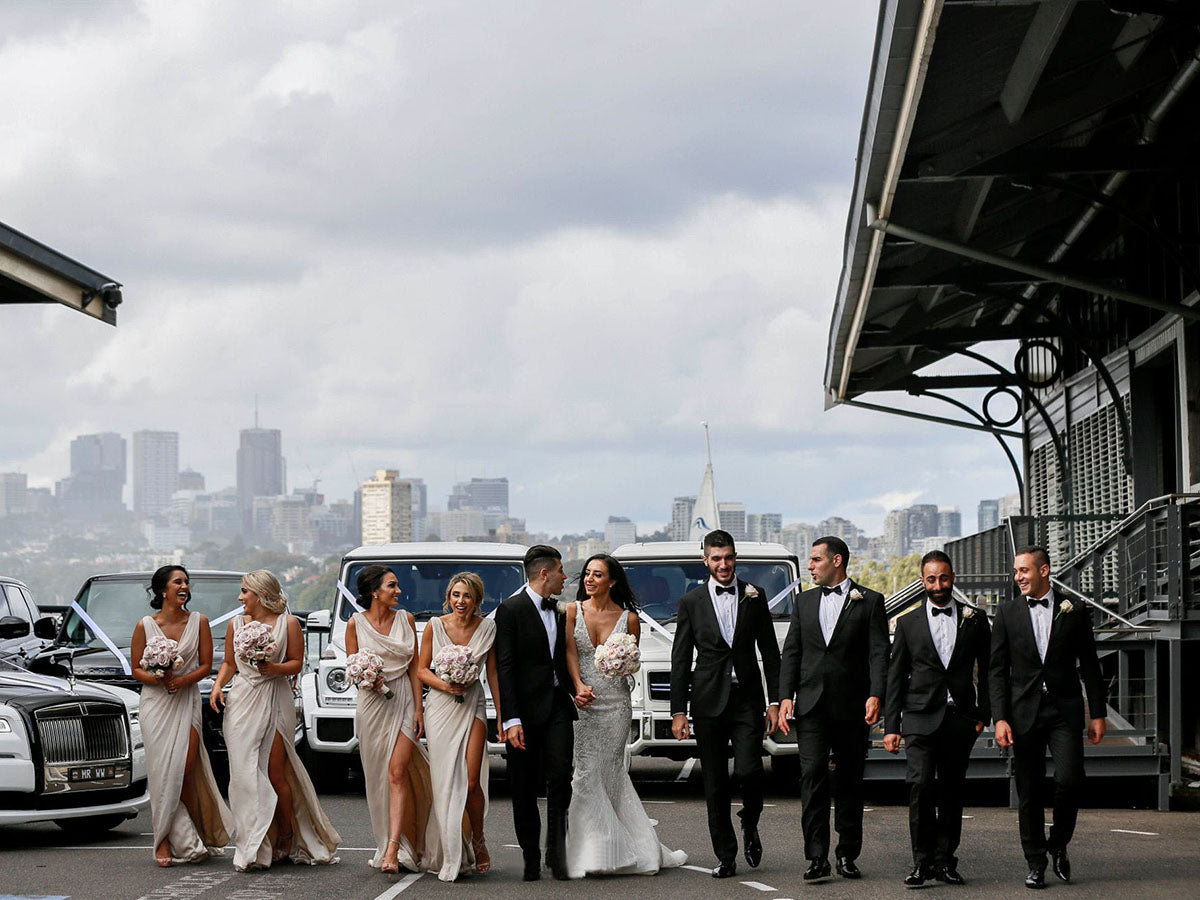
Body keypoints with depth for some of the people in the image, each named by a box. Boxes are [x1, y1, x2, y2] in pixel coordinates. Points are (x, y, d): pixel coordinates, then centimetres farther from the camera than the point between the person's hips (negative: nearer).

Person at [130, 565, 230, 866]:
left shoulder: (198, 622, 4)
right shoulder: (145, 625, 1)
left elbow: (206, 665, 5)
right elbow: (136, 668, 4)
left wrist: (184, 679, -13)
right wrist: (158, 678, -16)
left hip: (188, 701, 1)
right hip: (156, 703, -1)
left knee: (185, 772, -8)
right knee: (162, 772, -5)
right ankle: (166, 841, 0)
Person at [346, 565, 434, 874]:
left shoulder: (406, 619, 4)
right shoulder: (356, 623, 0)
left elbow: (414, 668, 6)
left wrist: (418, 709, 1)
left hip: (403, 701, 0)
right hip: (371, 703, 0)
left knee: (398, 772, -12)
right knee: (378, 776, 5)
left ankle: (393, 851, -19)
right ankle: (385, 846, 18)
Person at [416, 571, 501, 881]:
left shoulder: (487, 628, -1)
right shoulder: (435, 626, -2)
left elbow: (492, 673, 5)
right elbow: (422, 669, 5)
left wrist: (501, 715, 4)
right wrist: (443, 684, -14)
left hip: (472, 707, 0)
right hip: (440, 707, 0)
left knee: (471, 782, -8)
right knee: (445, 781, -1)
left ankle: (477, 842, 16)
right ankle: (450, 853, 10)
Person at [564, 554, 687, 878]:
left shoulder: (629, 619, 3)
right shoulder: (572, 611, 3)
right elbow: (569, 652, -6)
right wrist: (579, 687, -21)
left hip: (615, 704, 0)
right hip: (581, 703, 0)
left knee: (611, 773, 3)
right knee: (586, 771, -7)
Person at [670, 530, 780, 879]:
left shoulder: (754, 596, 6)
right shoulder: (691, 602, 4)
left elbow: (769, 651, 8)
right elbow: (680, 659, 3)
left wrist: (775, 700, 2)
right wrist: (678, 711, -2)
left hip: (747, 700, 0)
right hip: (709, 703, 0)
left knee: (748, 770, -14)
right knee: (715, 784, 3)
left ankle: (750, 826, 15)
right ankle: (726, 857, 10)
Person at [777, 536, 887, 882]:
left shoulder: (869, 601, 3)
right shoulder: (805, 601, 14)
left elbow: (879, 653, -4)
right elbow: (791, 652, 12)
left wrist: (876, 695, -17)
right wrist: (786, 696, 1)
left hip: (852, 708, -2)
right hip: (811, 705, 2)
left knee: (850, 781, 5)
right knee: (812, 776, -9)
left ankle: (847, 854, 15)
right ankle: (817, 858, -11)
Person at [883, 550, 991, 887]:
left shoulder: (974, 620, 8)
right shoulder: (908, 623, 8)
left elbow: (986, 670, 12)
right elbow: (895, 678, 8)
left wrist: (983, 715, 2)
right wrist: (891, 726, 3)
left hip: (960, 719, 1)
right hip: (921, 718, -1)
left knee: (952, 791, 5)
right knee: (921, 786, -14)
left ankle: (945, 860, 13)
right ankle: (922, 862, -10)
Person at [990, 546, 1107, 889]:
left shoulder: (1074, 611, 5)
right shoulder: (1008, 613, 6)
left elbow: (1089, 666, 8)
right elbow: (998, 670, 4)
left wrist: (1098, 714, 4)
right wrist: (1000, 718, -4)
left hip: (1064, 710, -1)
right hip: (1024, 713, 1)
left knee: (1069, 780, -14)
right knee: (1028, 792, 2)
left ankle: (1058, 844, 10)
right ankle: (1036, 863, 12)